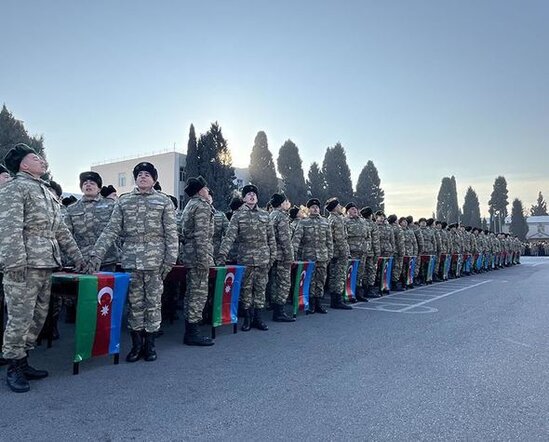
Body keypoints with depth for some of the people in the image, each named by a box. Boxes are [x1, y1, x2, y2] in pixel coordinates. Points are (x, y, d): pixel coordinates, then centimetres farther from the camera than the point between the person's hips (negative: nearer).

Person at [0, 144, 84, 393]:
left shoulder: (46, 191, 23)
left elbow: (60, 229, 25)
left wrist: (76, 255, 21)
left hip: (46, 264, 8)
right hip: (24, 265, -8)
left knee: (38, 316, 11)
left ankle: (23, 362, 22)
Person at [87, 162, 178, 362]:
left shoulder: (164, 201, 4)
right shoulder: (124, 201, 10)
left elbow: (171, 233, 0)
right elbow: (111, 230, 5)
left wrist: (170, 259, -7)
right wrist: (96, 255, -5)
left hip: (155, 261, -2)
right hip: (130, 260, 2)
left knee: (153, 303, 5)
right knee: (134, 303, 8)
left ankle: (150, 344, 18)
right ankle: (136, 344, 19)